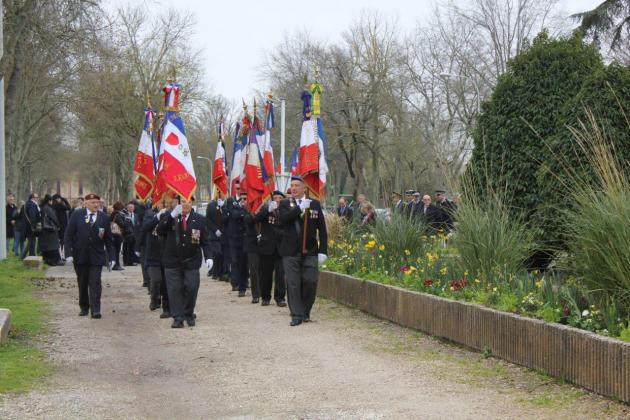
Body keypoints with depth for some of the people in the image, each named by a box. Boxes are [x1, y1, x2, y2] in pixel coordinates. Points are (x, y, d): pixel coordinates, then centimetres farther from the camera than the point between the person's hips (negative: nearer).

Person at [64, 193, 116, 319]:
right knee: (82, 283, 10)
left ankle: (95, 310, -8)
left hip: (96, 256, 0)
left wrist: (111, 257, 1)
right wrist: (69, 253, -9)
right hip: (80, 256, 0)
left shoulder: (104, 218, 3)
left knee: (95, 283, -6)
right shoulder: (77, 215, 0)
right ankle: (84, 307, 23)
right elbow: (68, 235, -1)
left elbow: (109, 240, 6)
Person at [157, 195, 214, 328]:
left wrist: (208, 257, -12)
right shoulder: (169, 216, 2)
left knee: (191, 289, -2)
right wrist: (172, 215, -23)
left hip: (191, 262, 0)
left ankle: (189, 314, 18)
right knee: (174, 290, -2)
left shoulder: (200, 220, 3)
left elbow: (205, 241, 3)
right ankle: (178, 318, 5)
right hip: (173, 261, 0)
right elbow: (160, 231, -12)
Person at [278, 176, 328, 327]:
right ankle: (296, 315, 3)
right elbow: (283, 218, -15)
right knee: (293, 284, -2)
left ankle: (305, 311, 17)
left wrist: (323, 251, 0)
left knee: (310, 282, -3)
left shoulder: (315, 204, 7)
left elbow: (322, 229, 7)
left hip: (310, 252, 1)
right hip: (290, 252, 0)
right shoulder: (284, 204, 7)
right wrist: (300, 208, -18)